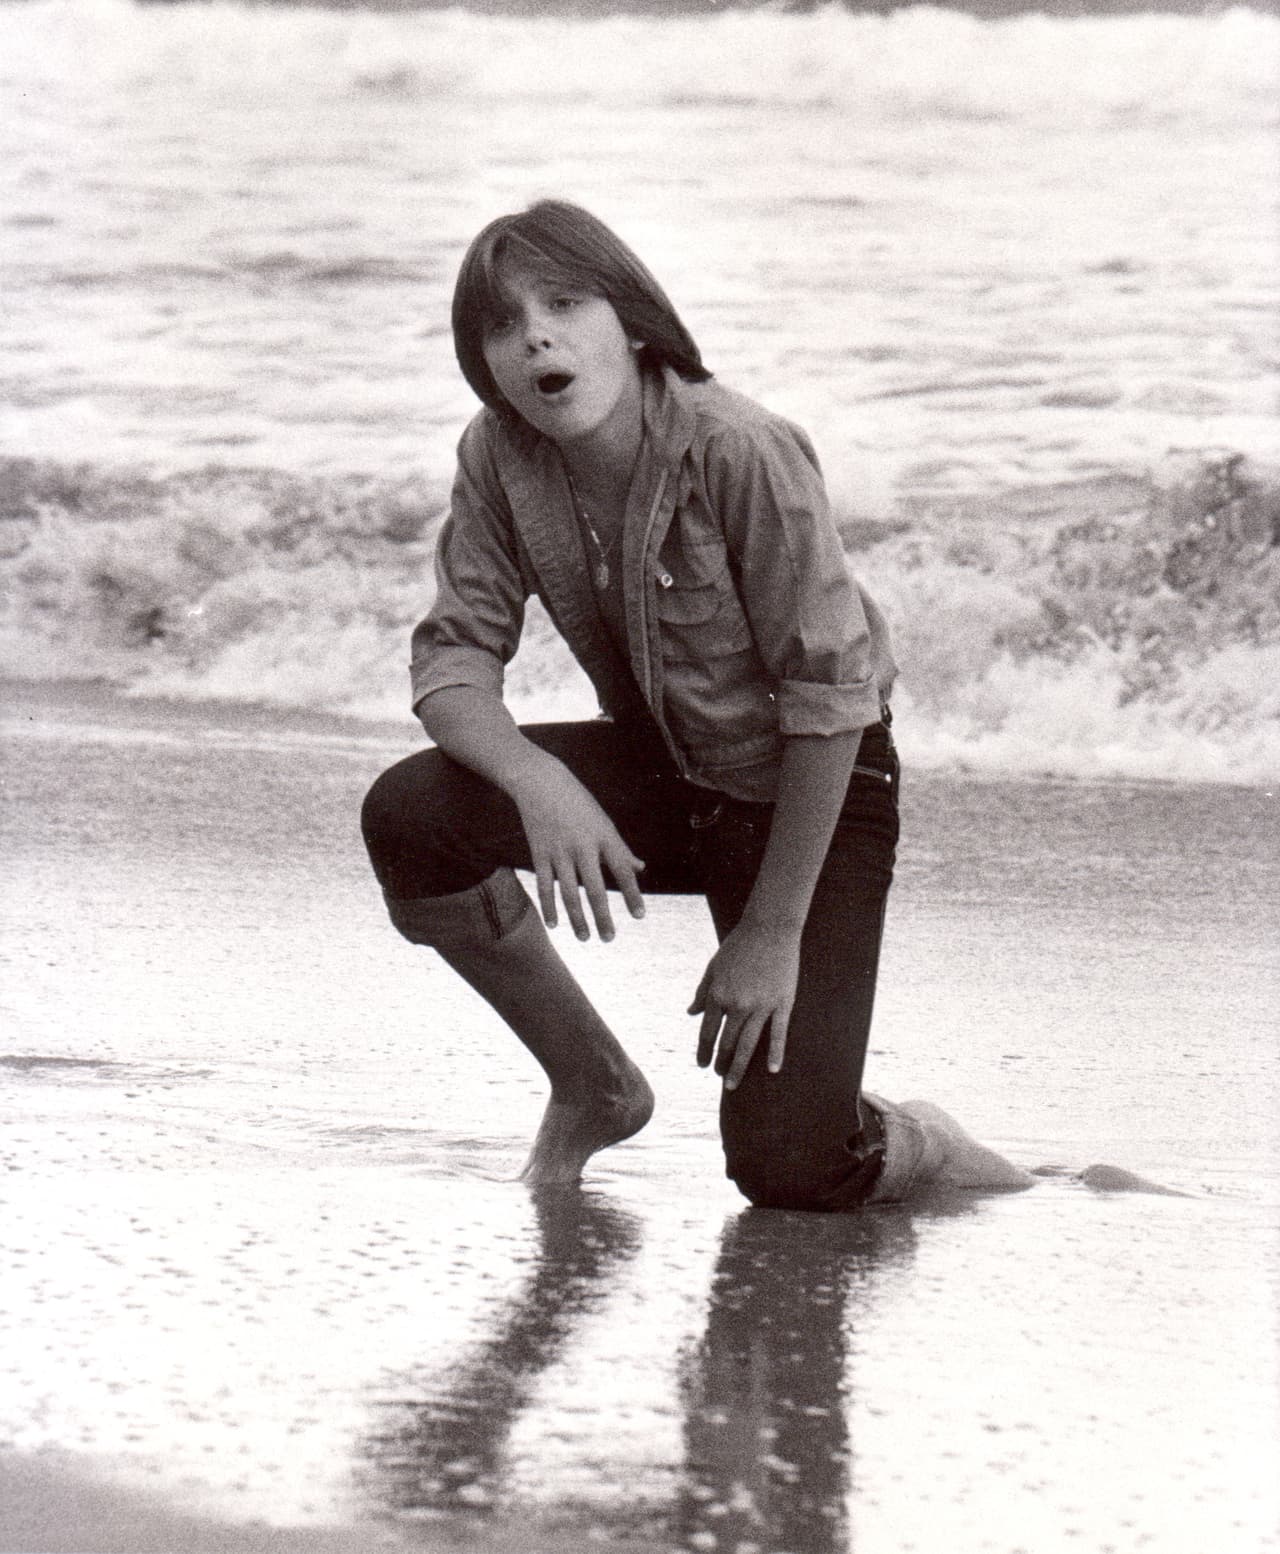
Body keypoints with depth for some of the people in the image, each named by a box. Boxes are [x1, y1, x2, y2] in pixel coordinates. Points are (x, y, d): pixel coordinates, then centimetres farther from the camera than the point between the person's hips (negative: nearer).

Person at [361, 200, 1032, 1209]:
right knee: (408, 815, -22)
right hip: (658, 780, 5)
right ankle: (596, 1089, 1)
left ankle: (912, 1148, 20)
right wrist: (537, 780, -34)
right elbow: (455, 654, -12)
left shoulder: (743, 454, -28)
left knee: (786, 1169, -18)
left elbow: (830, 697, -23)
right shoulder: (499, 458, -12)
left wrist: (773, 930, -19)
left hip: (811, 795, -5)